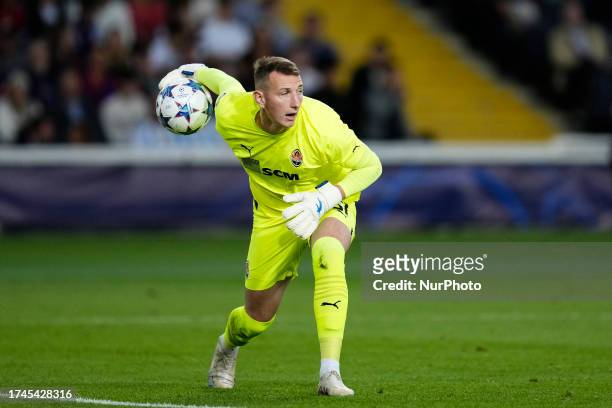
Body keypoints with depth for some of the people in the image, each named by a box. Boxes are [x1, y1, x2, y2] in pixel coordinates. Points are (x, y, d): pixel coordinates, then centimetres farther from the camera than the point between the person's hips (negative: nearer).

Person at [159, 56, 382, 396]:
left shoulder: (321, 124, -34)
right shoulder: (231, 116, -24)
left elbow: (371, 165, -21)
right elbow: (225, 81, 0)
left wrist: (325, 199, -35)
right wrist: (188, 73, 20)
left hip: (328, 202, -3)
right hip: (273, 212, 3)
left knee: (327, 256, -39)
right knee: (257, 318, 9)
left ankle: (330, 374, -38)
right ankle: (227, 347, 49)